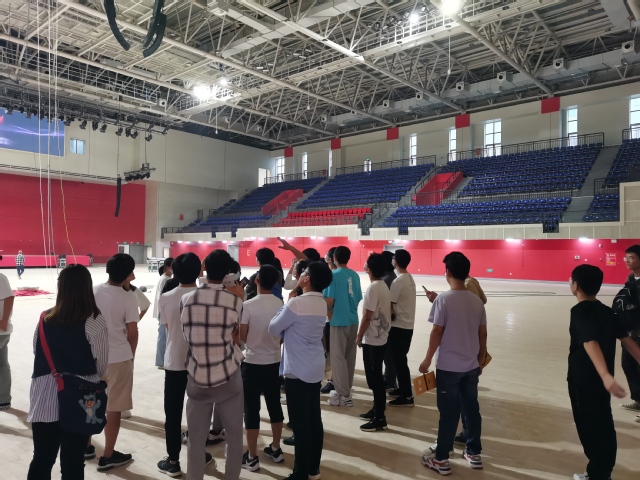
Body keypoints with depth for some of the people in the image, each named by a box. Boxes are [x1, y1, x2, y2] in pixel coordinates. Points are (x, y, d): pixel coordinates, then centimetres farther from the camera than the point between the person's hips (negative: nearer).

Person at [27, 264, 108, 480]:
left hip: (45, 396, 4)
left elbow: (36, 351, 10)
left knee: (41, 458, 17)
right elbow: (102, 365, -7)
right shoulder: (94, 321, -14)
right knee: (73, 461, 10)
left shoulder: (46, 318, -2)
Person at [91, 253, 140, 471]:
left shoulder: (93, 291, -3)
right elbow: (132, 333, -11)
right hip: (119, 358, -5)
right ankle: (108, 456, 16)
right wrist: (131, 355, 6)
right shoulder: (128, 298, -15)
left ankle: (86, 446, 36)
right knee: (114, 408, 6)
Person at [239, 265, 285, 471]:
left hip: (252, 362, -4)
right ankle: (275, 449, 29)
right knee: (274, 405, 16)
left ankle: (252, 457, 15)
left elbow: (241, 336, -11)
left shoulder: (248, 305, -16)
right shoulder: (281, 304, -3)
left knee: (252, 409, 6)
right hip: (274, 361, 4)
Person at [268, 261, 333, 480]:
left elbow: (273, 329, -7)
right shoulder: (321, 303, 5)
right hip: (316, 369, 8)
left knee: (300, 423, 3)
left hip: (297, 371, -8)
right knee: (314, 420, 15)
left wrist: (286, 304, 3)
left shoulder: (296, 303, -19)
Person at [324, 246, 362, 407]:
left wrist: (330, 316, 4)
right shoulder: (355, 275, 5)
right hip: (353, 320, 6)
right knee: (350, 356, 14)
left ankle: (344, 395, 6)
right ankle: (345, 389, 26)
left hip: (339, 321, -6)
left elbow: (329, 300, -13)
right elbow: (358, 298, 9)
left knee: (338, 357, 2)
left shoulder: (334, 275, -11)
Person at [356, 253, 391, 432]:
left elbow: (367, 317, -19)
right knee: (376, 377, 18)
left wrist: (359, 336, -7)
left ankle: (380, 419, 6)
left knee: (374, 379, -2)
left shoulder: (373, 288, -19)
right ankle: (376, 410, 28)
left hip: (371, 339, -9)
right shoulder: (384, 286, 9)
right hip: (381, 337, 9)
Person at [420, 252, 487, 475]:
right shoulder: (477, 301, 1)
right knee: (472, 410, 16)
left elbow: (437, 333, -14)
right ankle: (474, 454, 30)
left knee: (449, 413, 3)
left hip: (448, 367, -5)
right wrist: (480, 360, 19)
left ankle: (441, 459, 14)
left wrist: (427, 360, -4)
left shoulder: (444, 299, -15)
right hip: (471, 367, 5)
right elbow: (483, 334, 7)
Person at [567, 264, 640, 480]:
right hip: (601, 381, 8)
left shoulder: (579, 312, -18)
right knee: (603, 428, 18)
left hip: (583, 381, -7)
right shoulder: (607, 312, 6)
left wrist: (605, 376, -42)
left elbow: (591, 344, -31)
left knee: (590, 429, 6)